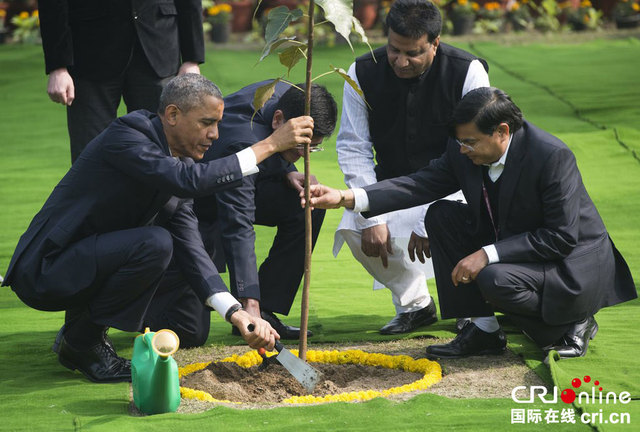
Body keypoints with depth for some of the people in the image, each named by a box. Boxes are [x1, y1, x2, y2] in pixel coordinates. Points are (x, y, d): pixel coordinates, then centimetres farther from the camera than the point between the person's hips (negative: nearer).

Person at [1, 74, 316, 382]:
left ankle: (81, 329, 11)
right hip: (44, 270, -9)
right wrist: (269, 145, -30)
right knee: (154, 244, -26)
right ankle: (82, 342, -10)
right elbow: (190, 180, -34)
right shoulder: (124, 137, -18)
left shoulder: (180, 161, 7)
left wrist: (236, 312, -13)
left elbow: (190, 252, 1)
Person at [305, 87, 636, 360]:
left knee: (495, 281, -33)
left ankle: (572, 323, -4)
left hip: (573, 265, -8)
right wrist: (346, 198, -17)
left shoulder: (552, 156, -27)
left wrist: (487, 255, -31)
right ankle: (482, 329, -3)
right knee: (441, 216, -6)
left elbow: (562, 237, -27)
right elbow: (422, 184, -5)